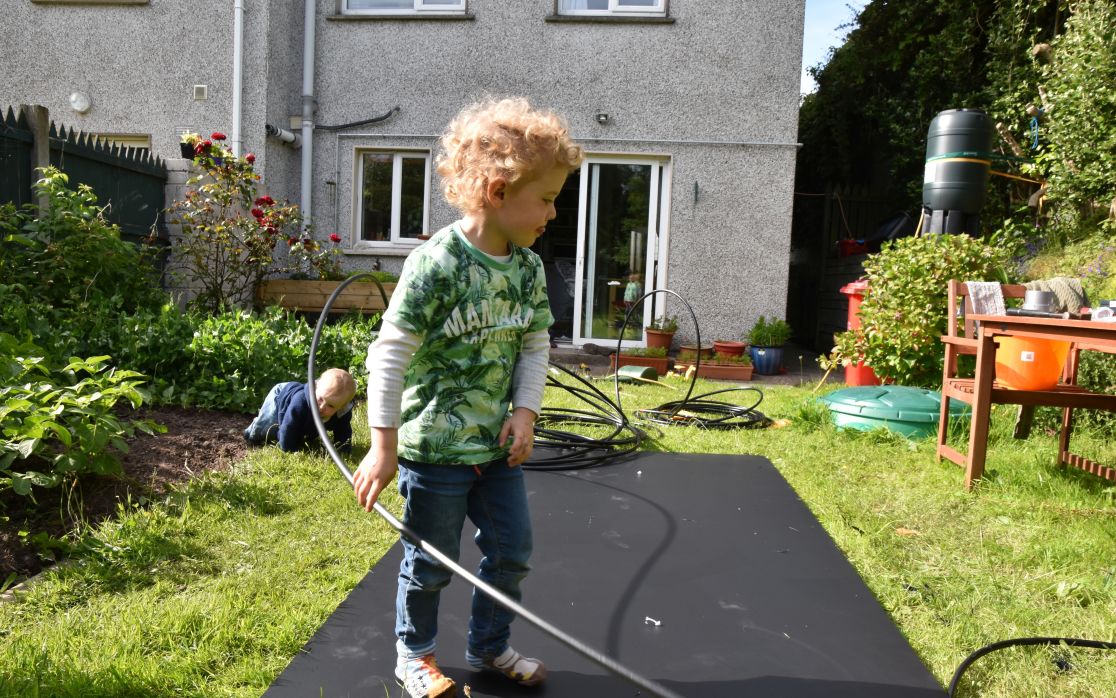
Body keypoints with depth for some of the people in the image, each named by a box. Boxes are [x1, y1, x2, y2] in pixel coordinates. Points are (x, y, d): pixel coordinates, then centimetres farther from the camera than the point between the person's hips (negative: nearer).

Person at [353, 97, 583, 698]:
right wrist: (384, 446, -18)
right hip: (434, 445, -6)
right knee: (430, 564, 11)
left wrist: (525, 412, -4)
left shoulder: (529, 267, 1)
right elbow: (391, 353, -19)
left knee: (511, 551, 16)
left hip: (497, 444, 7)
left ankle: (489, 647, 40)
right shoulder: (436, 264, -21)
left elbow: (536, 345, 10)